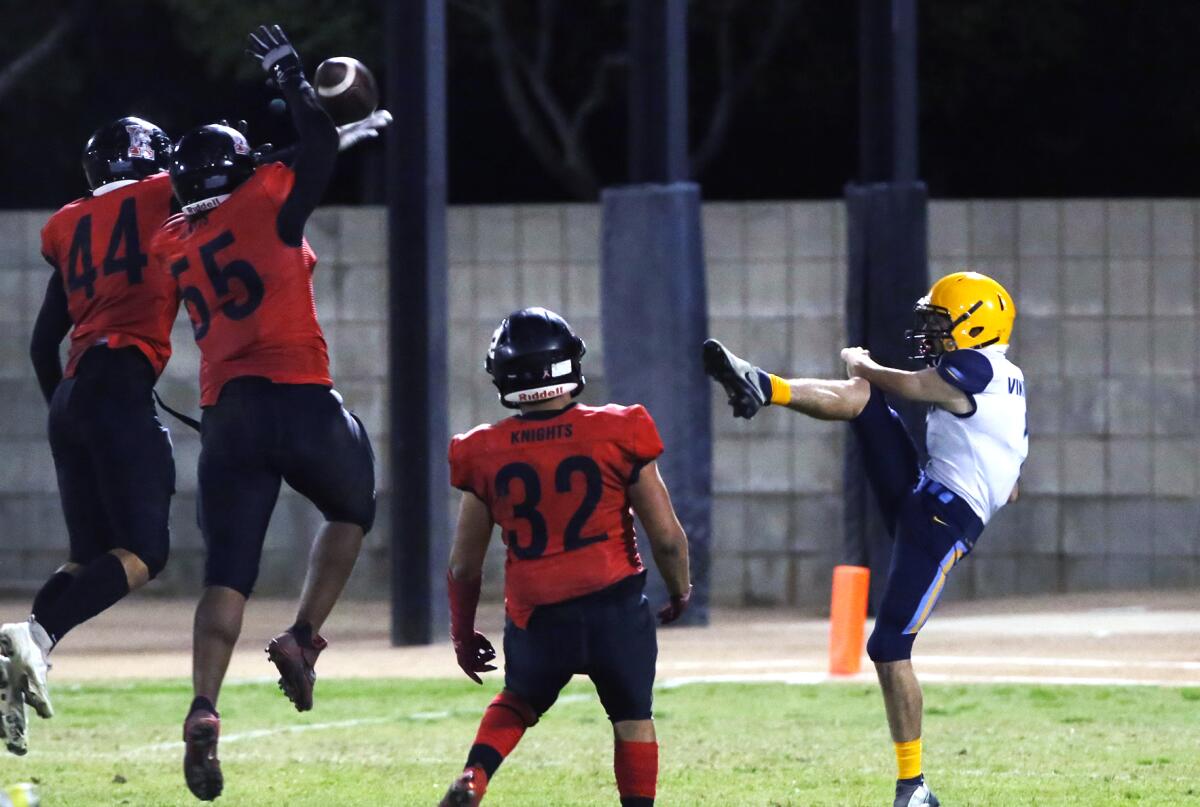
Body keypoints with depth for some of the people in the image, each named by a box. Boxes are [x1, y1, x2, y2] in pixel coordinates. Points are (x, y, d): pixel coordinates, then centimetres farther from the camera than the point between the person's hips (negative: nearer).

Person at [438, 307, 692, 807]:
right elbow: (667, 536, -3)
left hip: (538, 620, 2)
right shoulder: (617, 435, -7)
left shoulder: (486, 454, -2)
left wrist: (463, 634, 22)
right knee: (632, 720, 18)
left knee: (518, 703, 27)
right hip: (615, 611, -2)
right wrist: (679, 591, 18)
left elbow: (465, 566, 6)